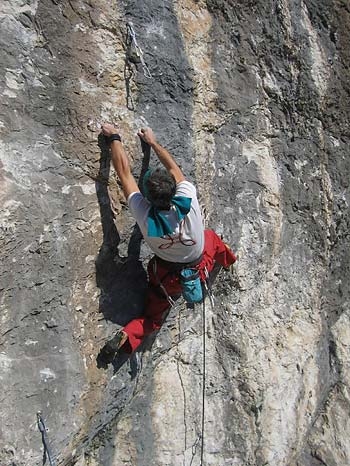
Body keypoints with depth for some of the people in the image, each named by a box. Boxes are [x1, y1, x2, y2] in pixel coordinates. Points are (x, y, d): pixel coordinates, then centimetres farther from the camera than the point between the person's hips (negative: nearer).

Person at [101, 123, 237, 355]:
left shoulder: (144, 214, -31)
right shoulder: (187, 199, -31)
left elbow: (125, 172, -19)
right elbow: (174, 167, -11)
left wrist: (114, 138, -6)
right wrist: (153, 142, 5)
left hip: (168, 277, -1)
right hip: (200, 268, 2)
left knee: (153, 315, 18)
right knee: (210, 237, 32)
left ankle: (128, 336, -6)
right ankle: (228, 260, 58)